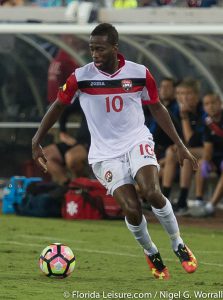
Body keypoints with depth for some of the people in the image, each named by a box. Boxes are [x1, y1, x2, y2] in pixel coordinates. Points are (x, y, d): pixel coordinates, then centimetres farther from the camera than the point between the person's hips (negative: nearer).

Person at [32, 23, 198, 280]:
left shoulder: (140, 74, -6)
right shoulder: (80, 77, -9)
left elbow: (157, 108, 9)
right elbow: (58, 106, 6)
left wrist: (179, 145, 8)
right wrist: (36, 141, 4)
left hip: (137, 141, 0)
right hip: (105, 152, 0)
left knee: (152, 193, -26)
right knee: (132, 209, -15)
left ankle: (179, 246, -3)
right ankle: (151, 254, 14)